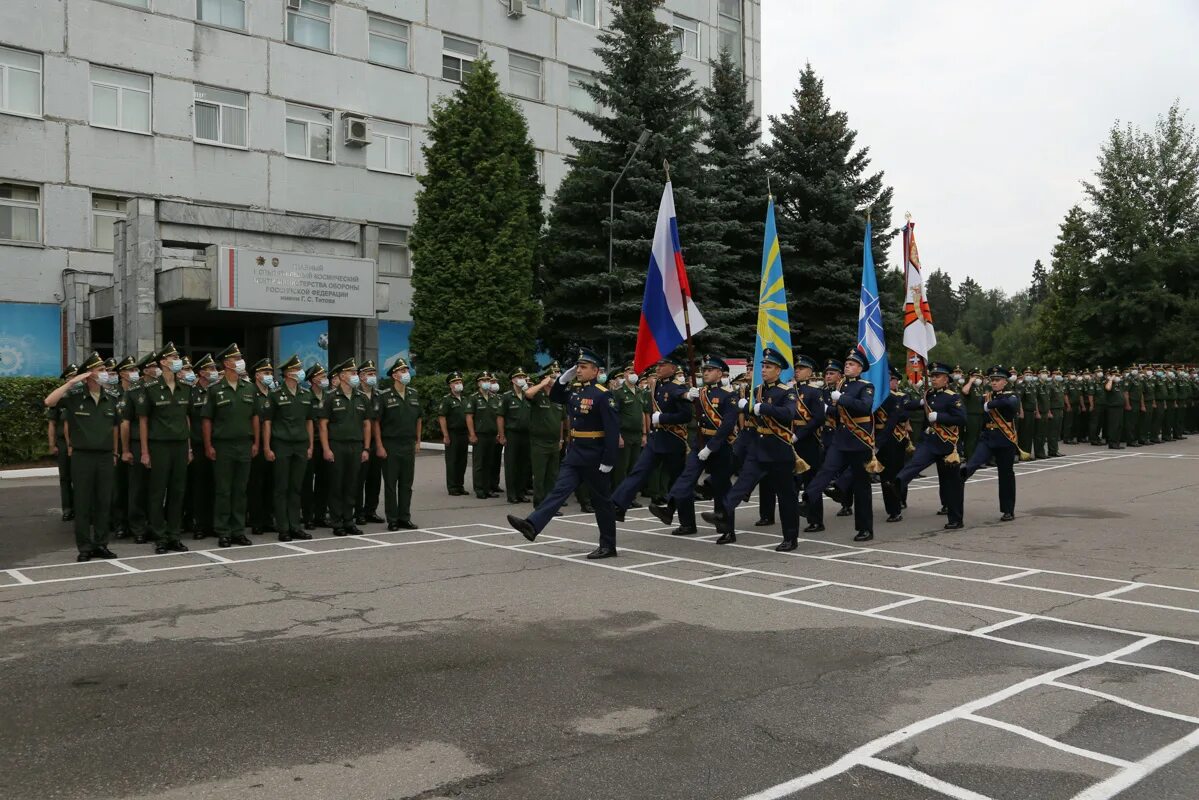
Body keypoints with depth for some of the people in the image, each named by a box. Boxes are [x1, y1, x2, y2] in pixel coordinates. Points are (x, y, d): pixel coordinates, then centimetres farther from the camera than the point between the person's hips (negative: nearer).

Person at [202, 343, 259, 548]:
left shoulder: (249, 388, 9)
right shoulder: (215, 390, -2)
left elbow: (255, 417, 13)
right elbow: (207, 420, -1)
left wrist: (256, 443, 7)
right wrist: (208, 446, -7)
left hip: (245, 446, 3)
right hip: (222, 446, -3)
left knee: (240, 490, 7)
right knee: (222, 491, 1)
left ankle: (238, 531, 14)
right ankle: (223, 532, 8)